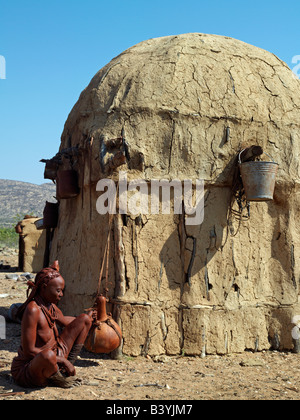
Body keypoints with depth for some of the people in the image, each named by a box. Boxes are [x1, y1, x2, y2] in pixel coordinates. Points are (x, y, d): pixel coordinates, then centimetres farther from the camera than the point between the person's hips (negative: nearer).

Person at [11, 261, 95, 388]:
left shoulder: (51, 306, 0)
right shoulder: (33, 310, -26)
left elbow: (64, 321, 26)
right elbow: (29, 351, -28)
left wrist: (87, 317, 39)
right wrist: (62, 360, -24)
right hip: (29, 367, -9)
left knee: (84, 320, 10)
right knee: (47, 355, -47)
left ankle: (66, 371, 7)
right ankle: (56, 378, -9)